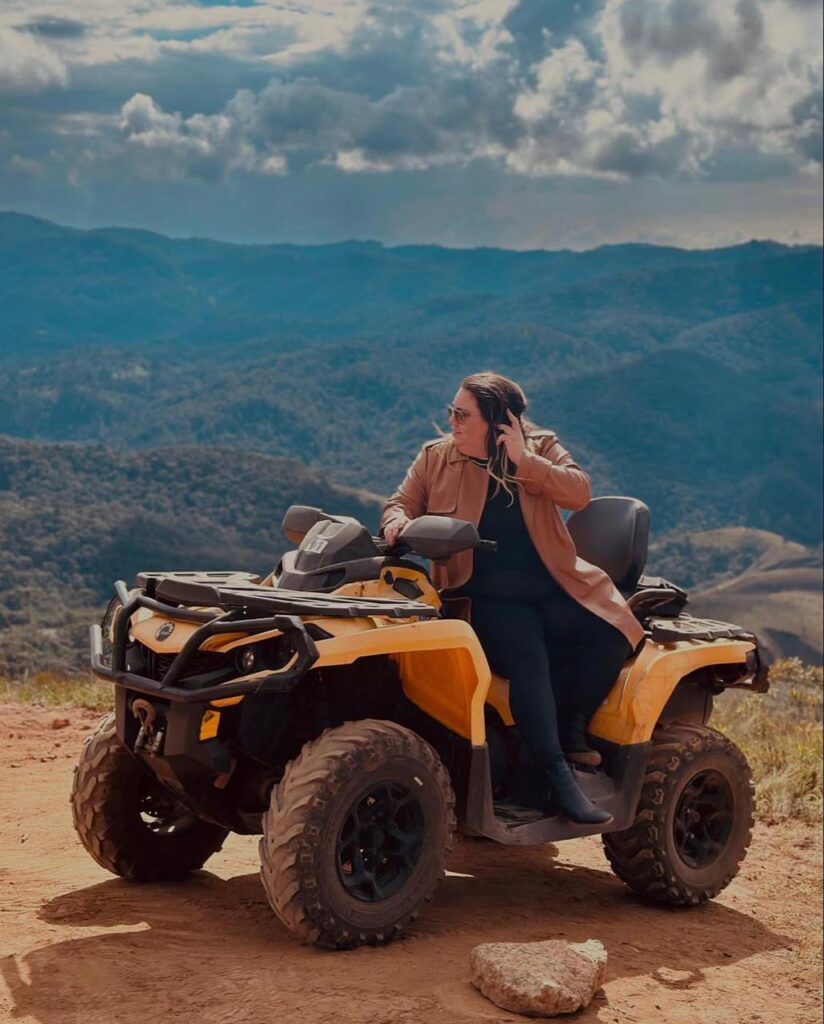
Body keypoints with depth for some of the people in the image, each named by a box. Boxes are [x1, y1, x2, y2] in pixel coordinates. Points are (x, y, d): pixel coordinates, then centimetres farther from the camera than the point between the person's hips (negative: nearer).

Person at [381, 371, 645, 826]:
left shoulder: (541, 448, 7)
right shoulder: (435, 457, 8)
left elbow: (580, 493, -7)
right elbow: (401, 503, 10)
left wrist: (524, 461, -16)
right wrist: (396, 523, -14)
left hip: (553, 588, 2)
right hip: (486, 595, -2)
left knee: (613, 635, -23)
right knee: (527, 656, -31)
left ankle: (570, 732, -4)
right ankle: (558, 779, -29)